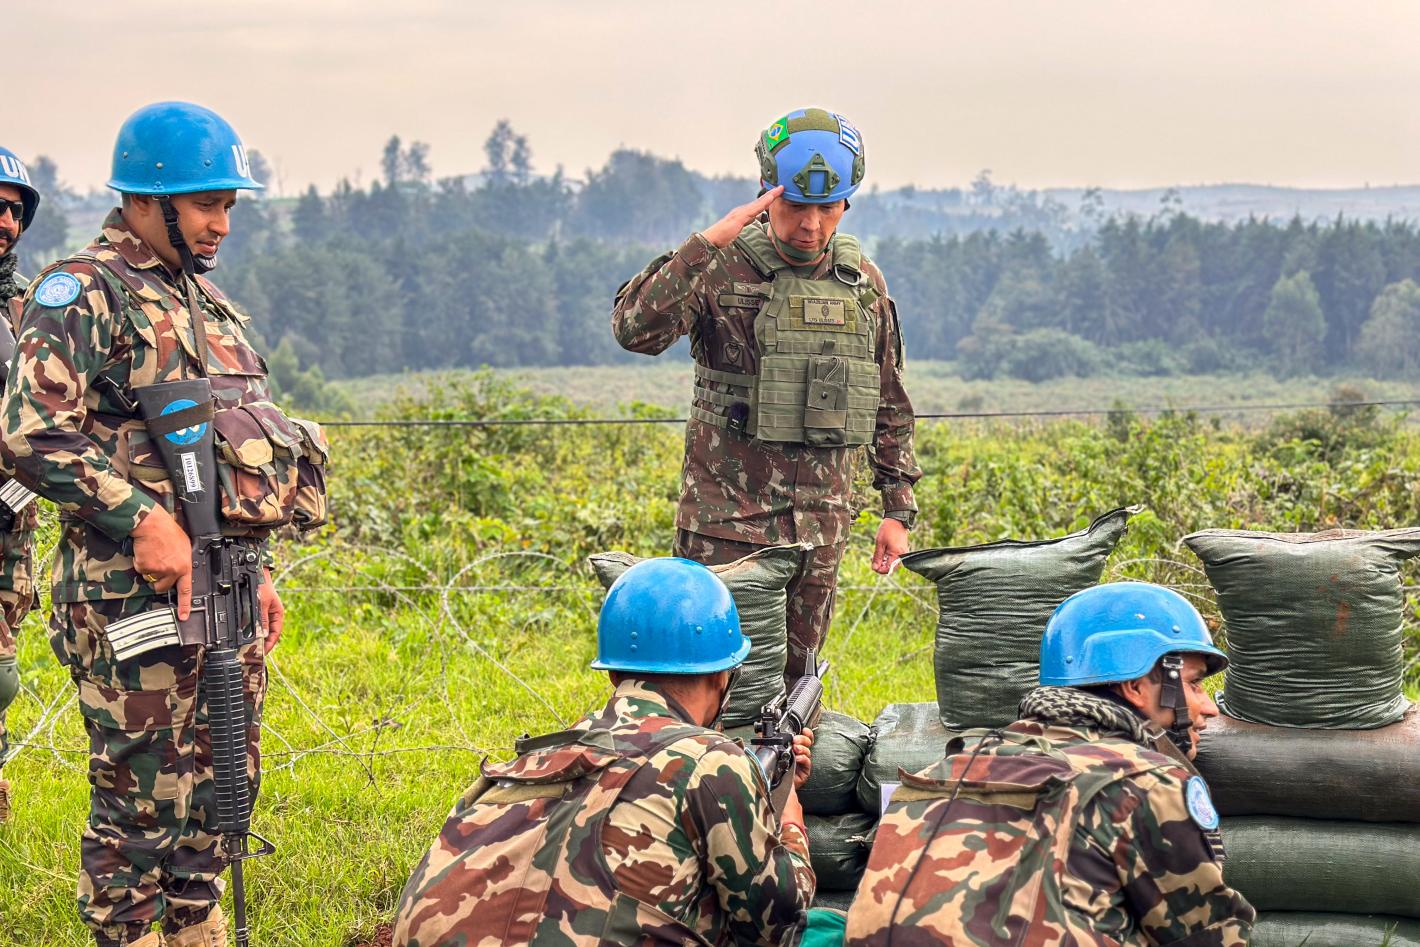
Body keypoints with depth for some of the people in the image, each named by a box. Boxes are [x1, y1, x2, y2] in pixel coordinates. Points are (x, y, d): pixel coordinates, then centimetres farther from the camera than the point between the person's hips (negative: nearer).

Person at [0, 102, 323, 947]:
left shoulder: (207, 302, 18)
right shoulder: (83, 293, -8)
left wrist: (257, 569, 22)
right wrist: (143, 520, -23)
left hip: (224, 589, 8)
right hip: (139, 593, -8)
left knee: (216, 794, 13)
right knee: (141, 804, -3)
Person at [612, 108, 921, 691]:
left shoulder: (863, 282, 9)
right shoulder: (722, 269, -6)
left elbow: (890, 407, 17)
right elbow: (636, 330, -23)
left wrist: (898, 510, 13)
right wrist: (708, 243, -28)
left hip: (820, 522, 4)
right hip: (726, 519, -4)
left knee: (795, 677, 9)